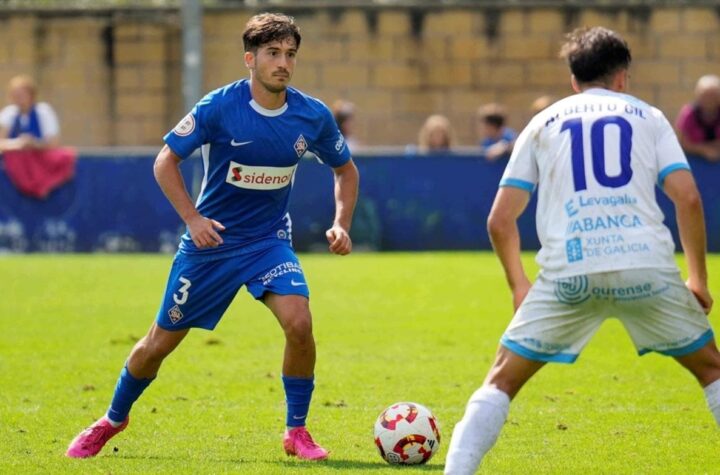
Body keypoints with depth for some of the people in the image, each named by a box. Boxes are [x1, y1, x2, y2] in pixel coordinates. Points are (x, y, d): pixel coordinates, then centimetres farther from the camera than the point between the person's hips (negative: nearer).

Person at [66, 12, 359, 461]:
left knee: (299, 323, -24)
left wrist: (341, 224, -6)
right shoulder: (219, 107, -18)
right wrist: (192, 217, -20)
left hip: (269, 241, 2)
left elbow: (346, 170, 9)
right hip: (210, 240, -1)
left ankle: (297, 431, -5)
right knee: (161, 342, 7)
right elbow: (165, 161, -10)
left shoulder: (312, 116, -8)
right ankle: (113, 420, 33)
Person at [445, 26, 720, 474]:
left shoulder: (544, 123, 20)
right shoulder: (647, 116, 18)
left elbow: (500, 221, 16)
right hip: (648, 265, 0)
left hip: (568, 274, 0)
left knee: (502, 380, 13)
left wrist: (519, 285, 30)